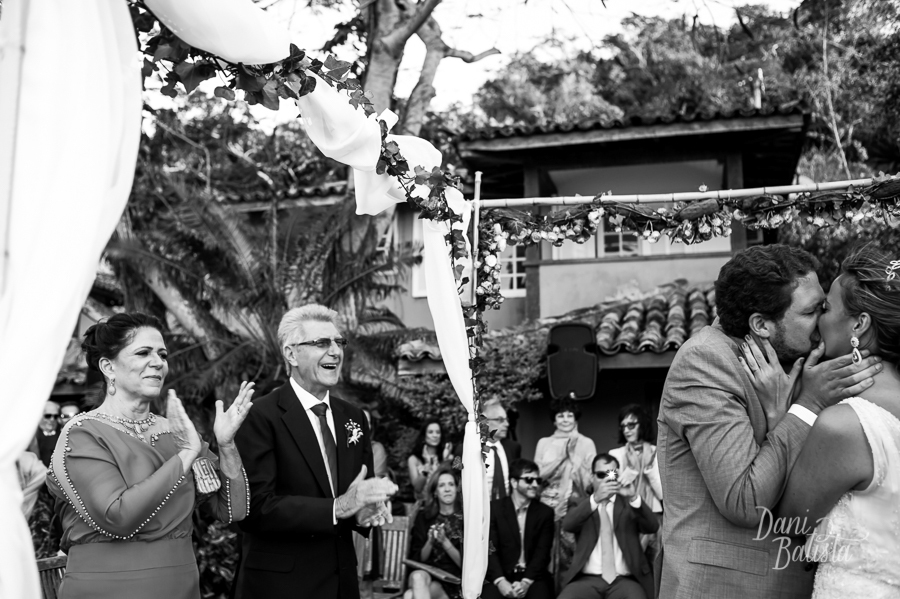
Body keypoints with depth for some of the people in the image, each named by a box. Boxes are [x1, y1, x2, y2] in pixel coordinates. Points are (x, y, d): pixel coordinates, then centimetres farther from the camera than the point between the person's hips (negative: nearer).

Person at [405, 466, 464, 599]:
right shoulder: (423, 516, 11)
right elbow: (416, 559, 8)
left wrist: (445, 542, -16)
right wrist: (430, 543, -11)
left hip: (453, 581, -3)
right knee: (417, 576, -36)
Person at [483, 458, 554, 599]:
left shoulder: (545, 512, 8)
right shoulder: (494, 508, 5)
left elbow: (542, 552, -1)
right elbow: (490, 549, -3)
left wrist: (526, 582, -17)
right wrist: (500, 581, -20)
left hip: (533, 577, 1)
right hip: (501, 576, -1)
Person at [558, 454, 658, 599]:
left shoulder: (628, 504, 15)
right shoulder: (582, 505, 14)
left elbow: (652, 527, -2)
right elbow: (568, 524, -8)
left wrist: (634, 497, -19)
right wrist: (595, 499, -23)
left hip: (624, 580, 0)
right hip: (587, 579, 0)